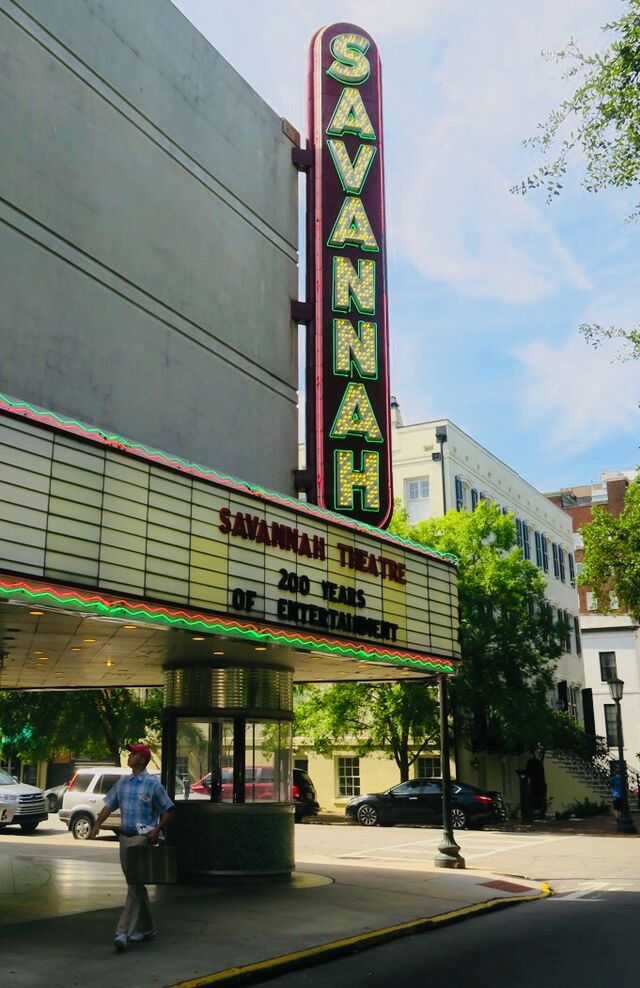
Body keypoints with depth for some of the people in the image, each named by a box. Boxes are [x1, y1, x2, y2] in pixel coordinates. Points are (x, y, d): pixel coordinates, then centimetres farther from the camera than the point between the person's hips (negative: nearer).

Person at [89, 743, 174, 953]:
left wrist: (157, 830, -16)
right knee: (136, 886, 14)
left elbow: (168, 810, -5)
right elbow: (109, 805, 13)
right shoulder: (122, 782, 11)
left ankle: (124, 932, -12)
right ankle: (145, 929, 25)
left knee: (134, 885, -11)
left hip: (143, 838, -7)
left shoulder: (153, 784, -7)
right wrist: (97, 824, 0)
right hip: (125, 837, 7)